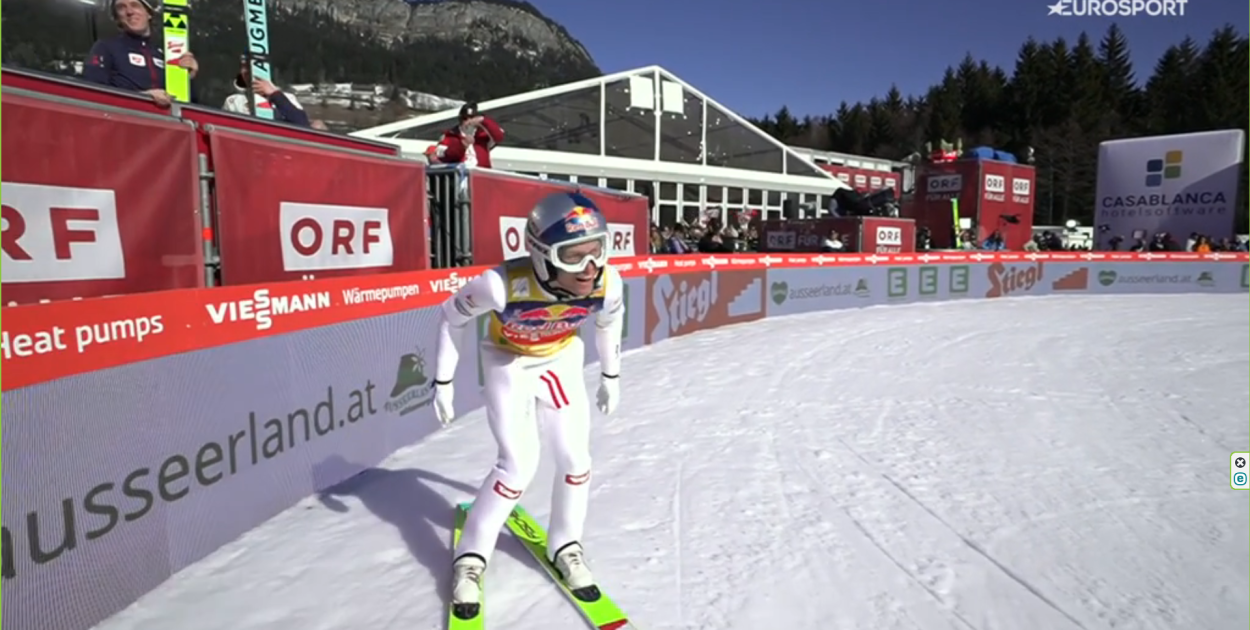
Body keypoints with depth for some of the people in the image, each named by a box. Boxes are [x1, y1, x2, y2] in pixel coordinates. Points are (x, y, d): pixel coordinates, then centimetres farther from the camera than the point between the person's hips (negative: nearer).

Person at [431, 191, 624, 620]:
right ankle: (470, 558, 13)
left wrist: (610, 377, 8)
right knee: (519, 465, -10)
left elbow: (609, 321, -3)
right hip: (509, 363, -3)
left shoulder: (607, 284, -29)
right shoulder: (502, 284, -39)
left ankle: (565, 547, 26)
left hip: (561, 361, 3)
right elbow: (452, 316, -17)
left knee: (576, 459, 1)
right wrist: (442, 381, -10)